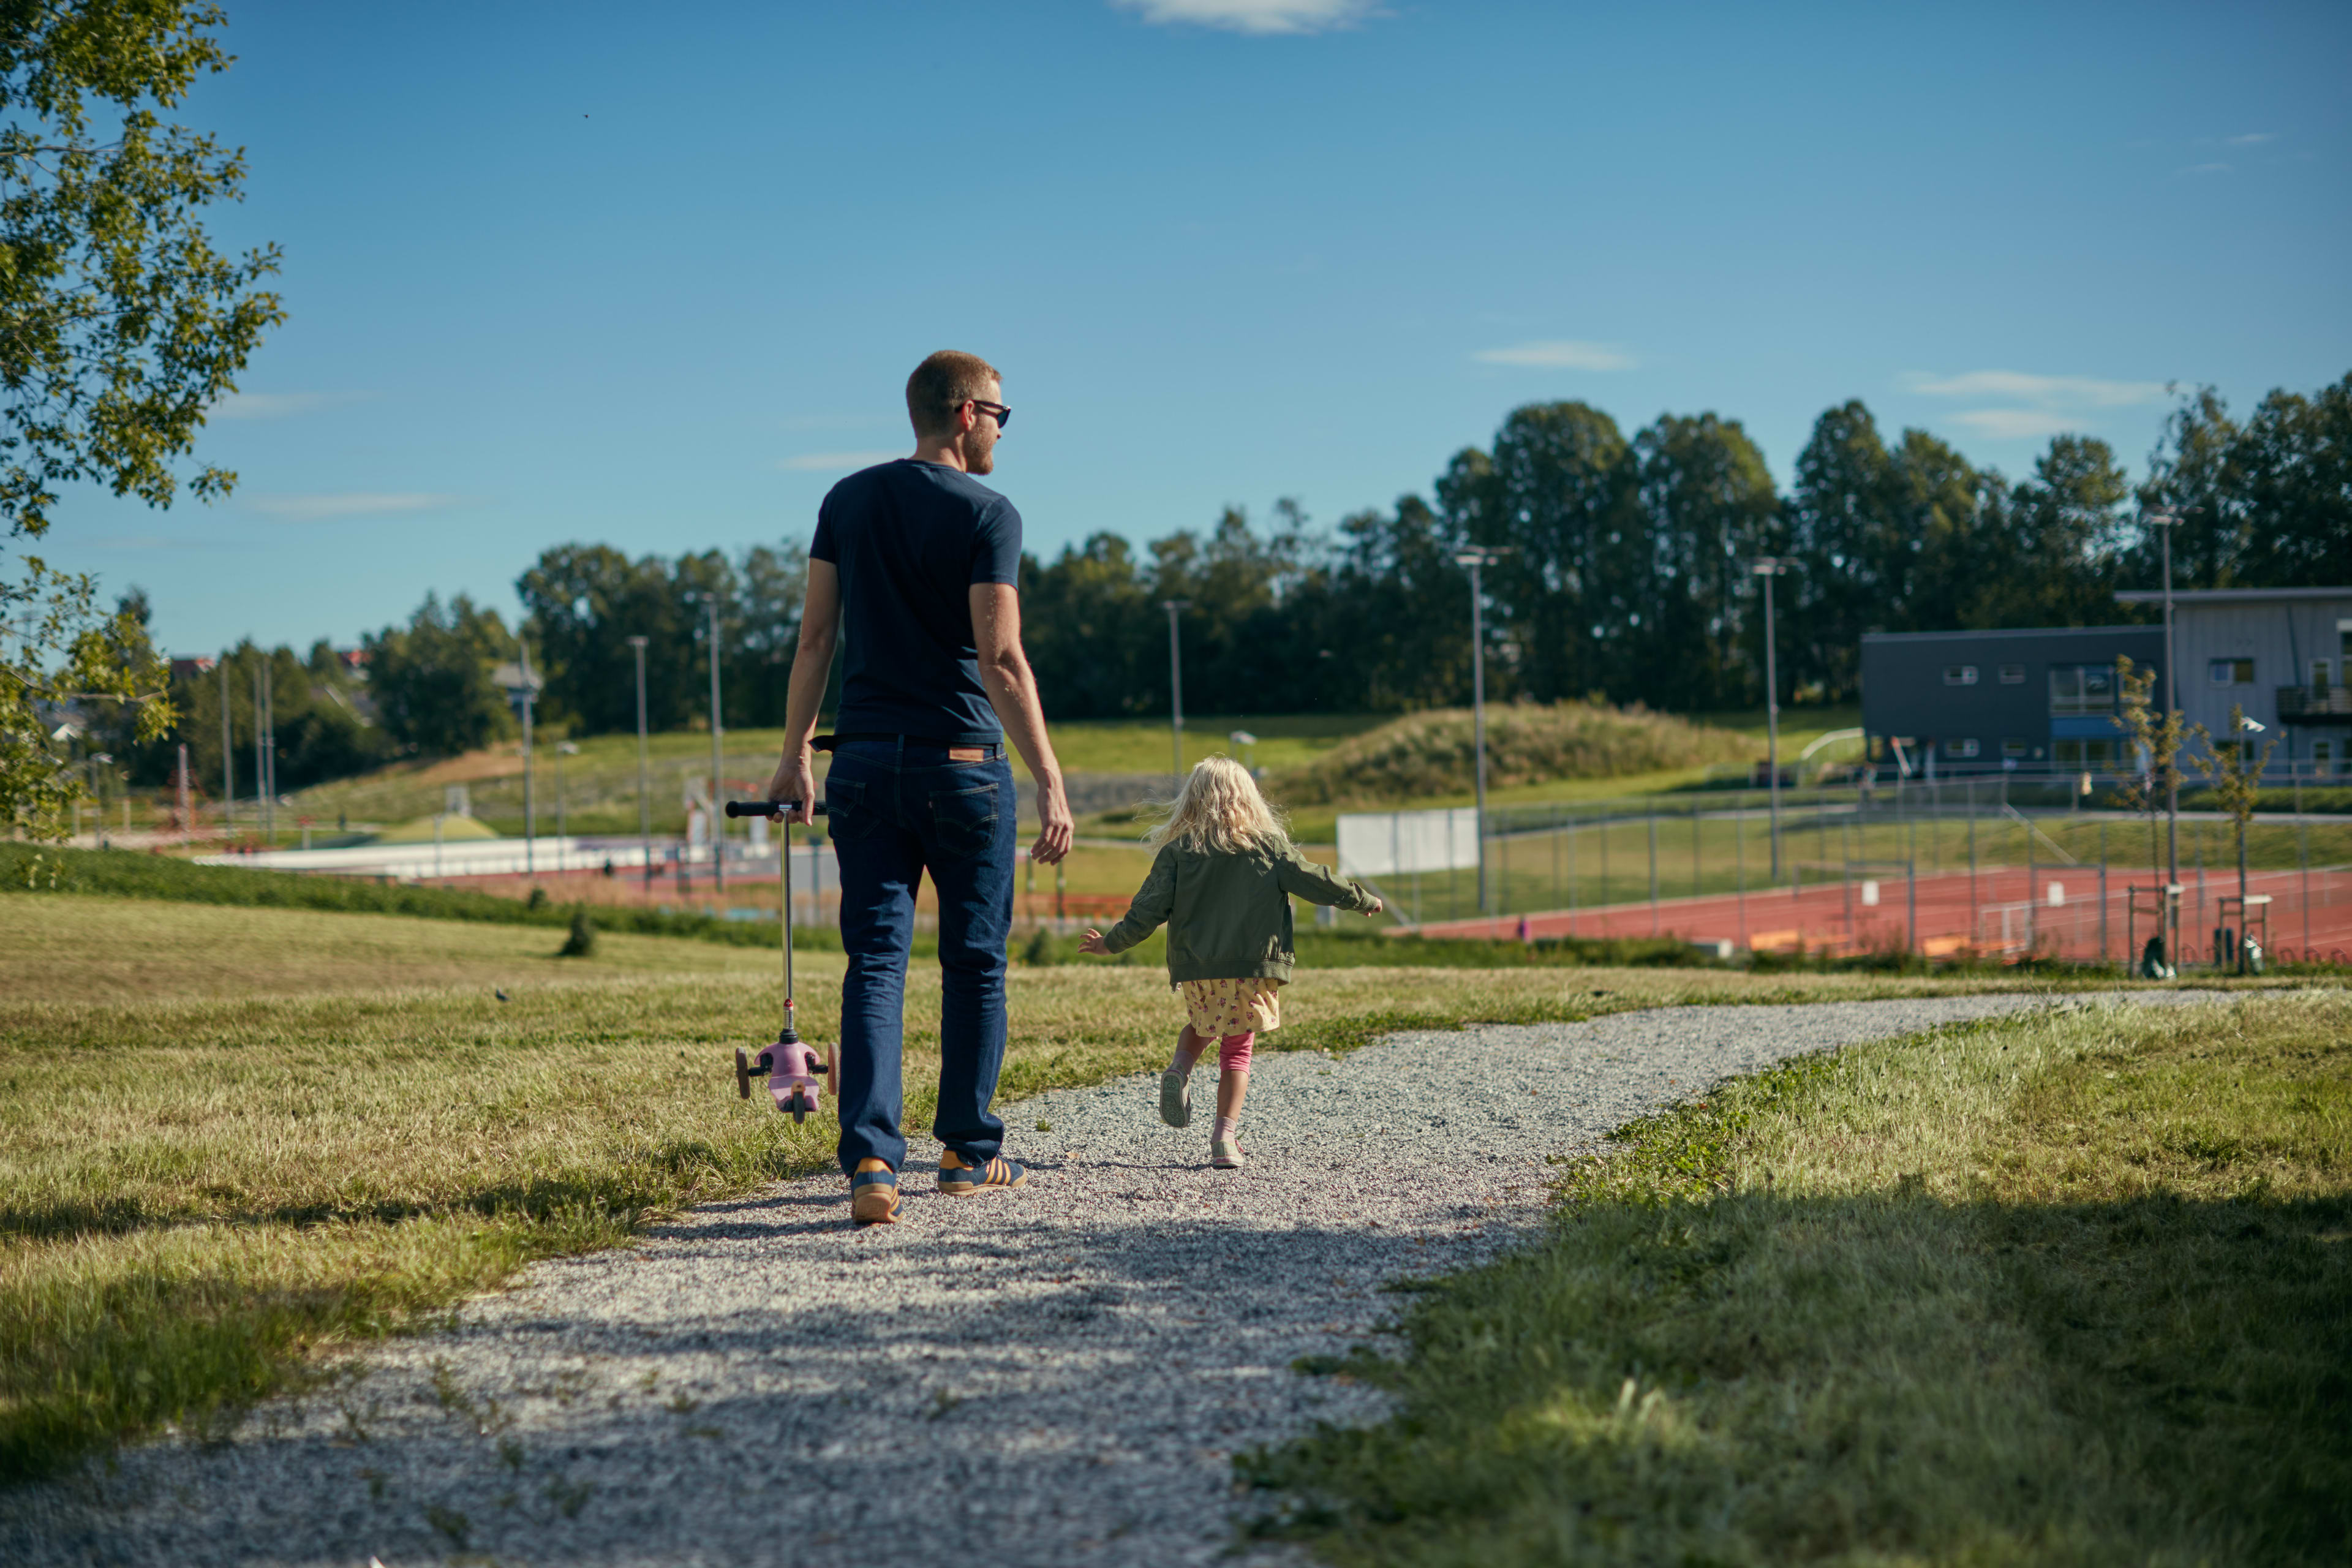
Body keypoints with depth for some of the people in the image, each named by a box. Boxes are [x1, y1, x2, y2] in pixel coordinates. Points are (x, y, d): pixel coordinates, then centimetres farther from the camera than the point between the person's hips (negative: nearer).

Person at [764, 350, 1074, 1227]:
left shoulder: (848, 501, 8)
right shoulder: (987, 514, -8)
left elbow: (816, 636, 8)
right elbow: (1002, 660, -15)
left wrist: (794, 757, 14)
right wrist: (1049, 782, -16)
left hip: (865, 761, 4)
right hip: (963, 763, -4)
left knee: (875, 961, 1)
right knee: (974, 963, 11)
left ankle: (872, 1159, -13)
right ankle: (969, 1153, 21)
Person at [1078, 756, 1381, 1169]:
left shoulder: (1177, 852, 1)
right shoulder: (1269, 845, 2)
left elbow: (1150, 908, 0)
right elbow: (1313, 880, 5)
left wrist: (1112, 944, 12)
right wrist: (1363, 899, 19)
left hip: (1196, 968, 1)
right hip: (1255, 965, -1)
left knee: (1201, 1023, 28)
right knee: (1238, 1049, 6)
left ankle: (1181, 1067, -1)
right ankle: (1225, 1136, -5)